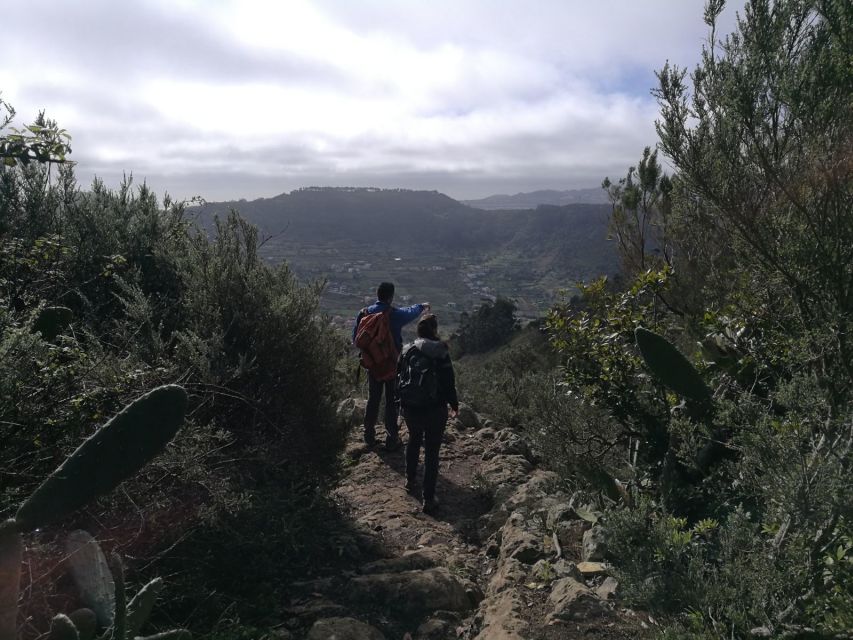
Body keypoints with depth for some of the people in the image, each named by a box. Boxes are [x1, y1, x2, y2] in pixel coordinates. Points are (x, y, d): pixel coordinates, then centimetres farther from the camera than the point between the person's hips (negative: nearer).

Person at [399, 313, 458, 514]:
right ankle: (429, 498, 6)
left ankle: (411, 481, 41)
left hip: (411, 408, 4)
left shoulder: (407, 351, -1)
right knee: (432, 452, 3)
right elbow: (449, 381, -10)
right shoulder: (441, 351, -14)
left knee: (414, 441, 28)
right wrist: (454, 404, 4)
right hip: (435, 409, -4)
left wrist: (402, 401, 22)